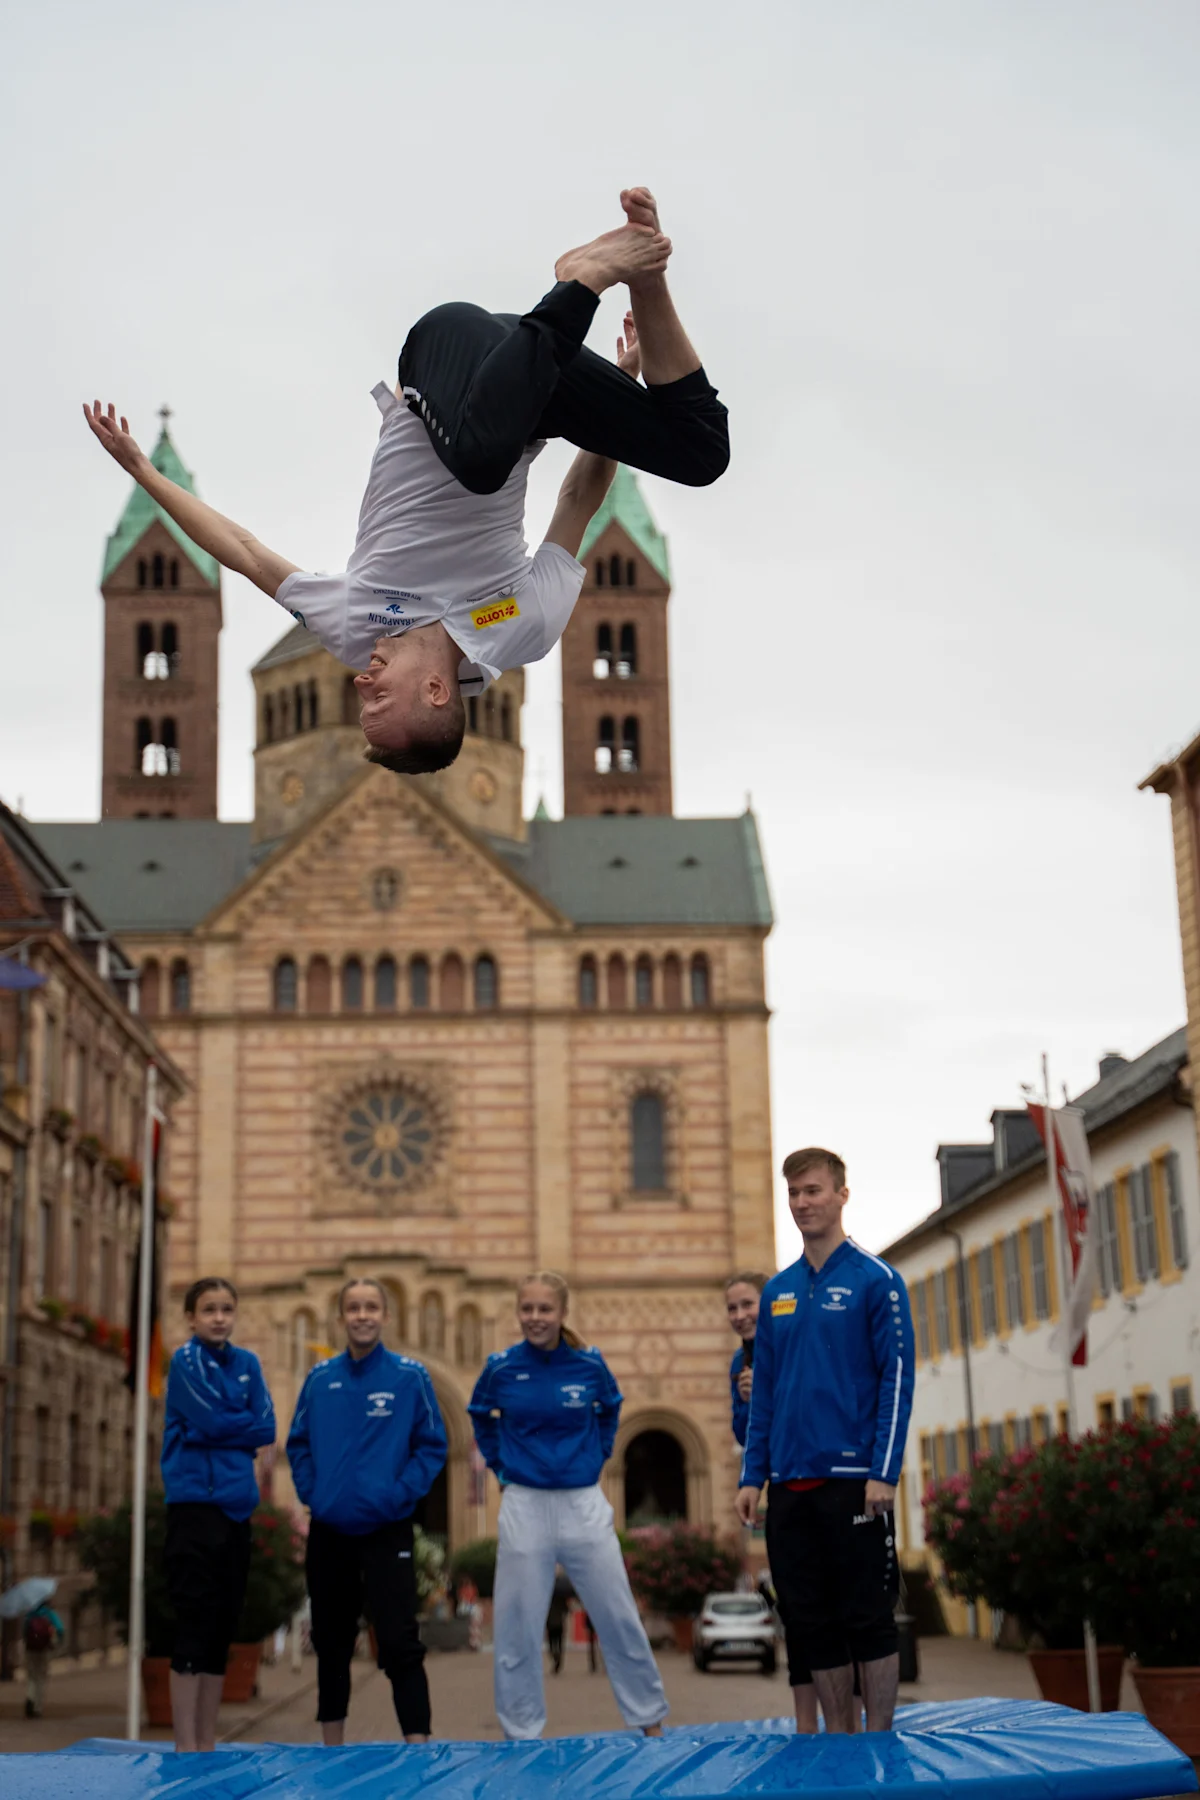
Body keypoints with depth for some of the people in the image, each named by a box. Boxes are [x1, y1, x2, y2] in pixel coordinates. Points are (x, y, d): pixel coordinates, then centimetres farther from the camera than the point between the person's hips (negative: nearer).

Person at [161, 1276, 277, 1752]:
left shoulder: (247, 1363, 14)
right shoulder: (186, 1360, -4)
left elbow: (267, 1428, 4)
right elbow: (210, 1421, -15)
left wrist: (222, 1428, -9)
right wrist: (244, 1423, 0)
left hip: (238, 1503, 6)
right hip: (195, 1502, -6)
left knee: (224, 1624, 9)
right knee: (195, 1621, -6)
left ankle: (208, 1742, 15)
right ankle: (185, 1745, -2)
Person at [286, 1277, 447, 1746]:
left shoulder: (410, 1376, -5)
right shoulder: (320, 1378, 4)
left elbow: (432, 1446, -3)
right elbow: (298, 1443, 12)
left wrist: (400, 1494, -12)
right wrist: (310, 1491, -1)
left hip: (386, 1530, -4)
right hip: (328, 1532, 4)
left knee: (399, 1643, -10)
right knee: (331, 1643, 14)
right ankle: (332, 1748, 26)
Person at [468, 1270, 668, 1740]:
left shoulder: (589, 1364, -3)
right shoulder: (501, 1368, -3)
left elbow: (609, 1411, 18)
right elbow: (481, 1419, 17)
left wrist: (597, 1457, 9)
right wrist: (500, 1465, 8)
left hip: (584, 1506, 0)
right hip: (524, 1508, 0)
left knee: (619, 1619, 5)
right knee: (518, 1629, 4)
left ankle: (651, 1722, 19)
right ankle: (521, 1735, 16)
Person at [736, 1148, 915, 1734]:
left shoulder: (875, 1280, -3)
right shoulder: (778, 1291, 13)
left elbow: (897, 1379, -8)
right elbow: (764, 1390, 15)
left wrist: (884, 1473, -14)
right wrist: (752, 1476, 8)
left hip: (852, 1480, -5)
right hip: (789, 1484, 6)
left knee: (867, 1618, 0)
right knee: (812, 1622, 9)